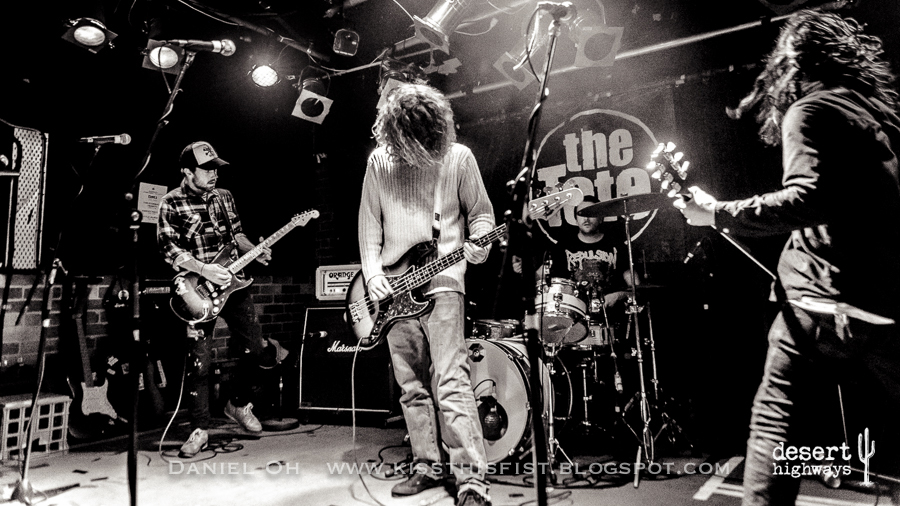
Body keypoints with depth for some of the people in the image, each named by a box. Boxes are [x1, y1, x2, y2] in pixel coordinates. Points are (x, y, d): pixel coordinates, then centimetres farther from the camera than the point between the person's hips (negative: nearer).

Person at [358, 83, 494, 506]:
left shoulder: (458, 157, -2)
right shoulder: (379, 161, 6)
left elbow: (480, 212, 5)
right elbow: (369, 221, 9)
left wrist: (479, 242, -16)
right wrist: (372, 272, -2)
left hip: (441, 283, -4)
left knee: (450, 383, -12)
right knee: (412, 387, 10)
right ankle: (429, 466, 24)